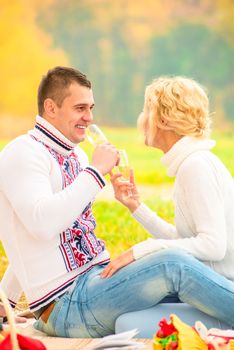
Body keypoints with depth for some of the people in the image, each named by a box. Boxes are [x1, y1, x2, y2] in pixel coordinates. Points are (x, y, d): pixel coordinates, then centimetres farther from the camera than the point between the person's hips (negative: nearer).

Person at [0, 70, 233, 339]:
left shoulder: (75, 155, 18)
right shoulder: (23, 153, -9)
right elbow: (42, 224, -26)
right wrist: (96, 171, -19)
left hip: (98, 277, 9)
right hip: (66, 303, -9)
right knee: (173, 265, -25)